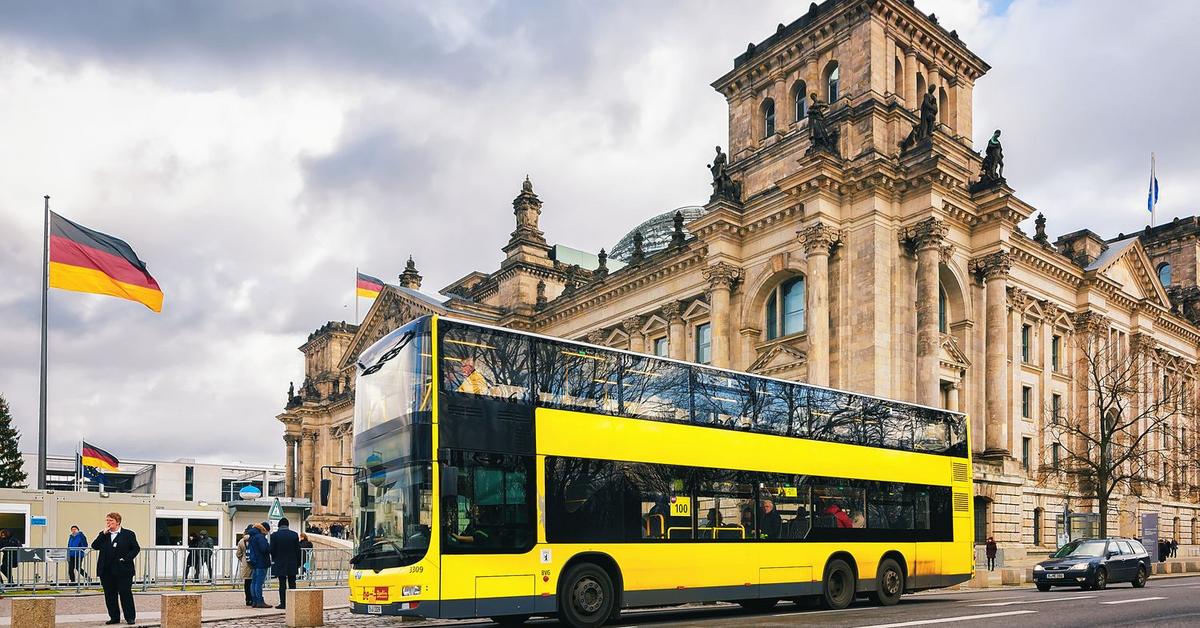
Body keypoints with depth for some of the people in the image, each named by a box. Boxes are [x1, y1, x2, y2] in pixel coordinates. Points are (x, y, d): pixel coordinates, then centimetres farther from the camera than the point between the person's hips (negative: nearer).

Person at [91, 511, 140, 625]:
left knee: (125, 593, -2)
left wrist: (126, 559, -12)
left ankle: (130, 617, 5)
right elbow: (94, 546, -2)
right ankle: (114, 617, 17)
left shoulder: (128, 534, 1)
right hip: (106, 571, 4)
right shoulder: (103, 535, 12)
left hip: (123, 570, -4)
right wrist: (103, 533, -7)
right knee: (110, 595, 7)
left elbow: (136, 548, 0)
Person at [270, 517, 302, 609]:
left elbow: (272, 550, -4)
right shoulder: (294, 535, -2)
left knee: (282, 584, 2)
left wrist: (274, 560, 14)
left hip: (280, 564, -1)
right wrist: (298, 563, 9)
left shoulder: (274, 535, -6)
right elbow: (298, 550, 0)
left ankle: (283, 603, 2)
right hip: (292, 564, 1)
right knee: (292, 584, 6)